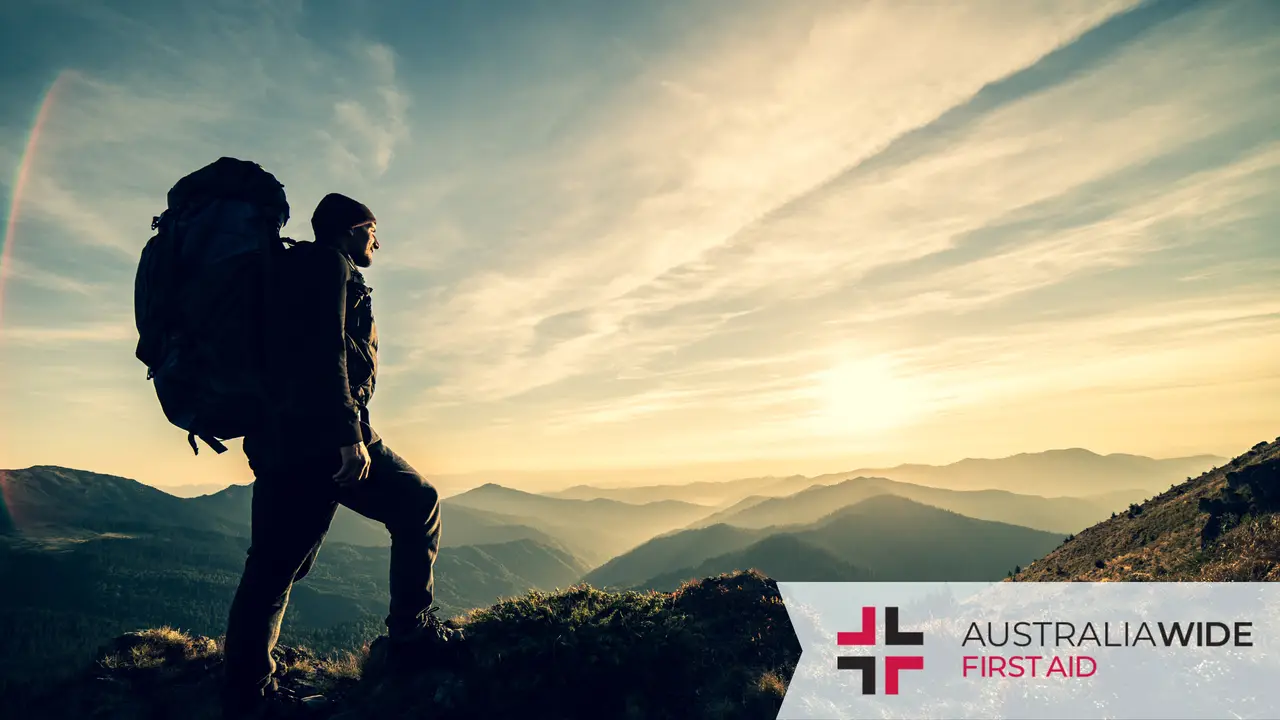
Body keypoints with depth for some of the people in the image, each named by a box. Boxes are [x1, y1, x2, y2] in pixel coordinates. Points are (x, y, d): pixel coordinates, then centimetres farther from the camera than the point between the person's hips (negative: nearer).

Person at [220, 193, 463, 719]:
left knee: (271, 568, 10)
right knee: (417, 507, 5)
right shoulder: (328, 262, 0)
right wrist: (346, 433, -23)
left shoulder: (296, 269, 29)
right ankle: (411, 632, 6)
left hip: (276, 436, 10)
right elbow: (325, 349, -17)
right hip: (319, 431, -10)